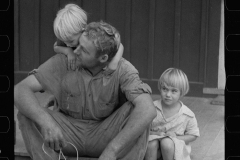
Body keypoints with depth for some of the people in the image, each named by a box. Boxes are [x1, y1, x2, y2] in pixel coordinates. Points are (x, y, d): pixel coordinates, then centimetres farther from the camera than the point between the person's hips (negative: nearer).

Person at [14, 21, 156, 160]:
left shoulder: (122, 69, -20)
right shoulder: (63, 62, -15)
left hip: (106, 134, -1)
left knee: (136, 110, -30)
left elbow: (148, 110, -36)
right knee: (27, 114, -25)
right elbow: (20, 90, -21)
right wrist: (46, 122, -41)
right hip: (69, 133, 1)